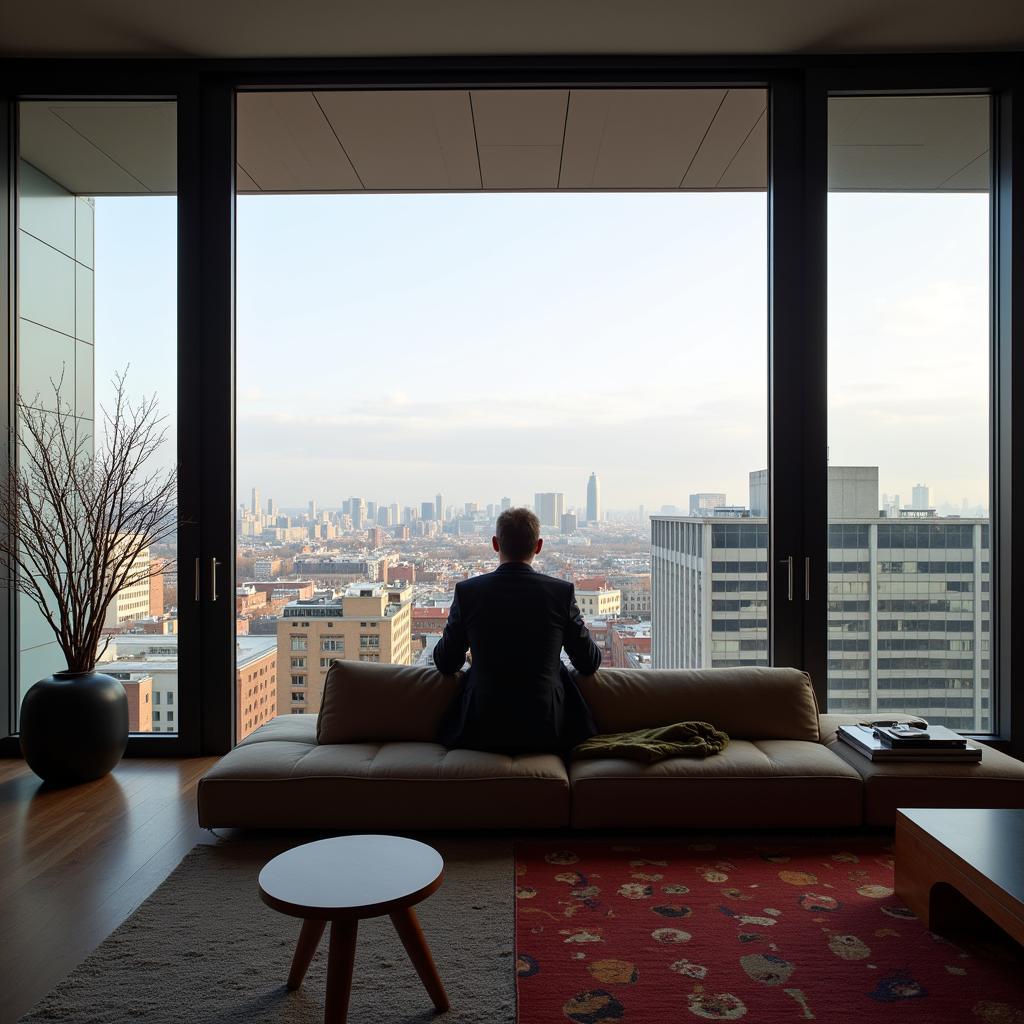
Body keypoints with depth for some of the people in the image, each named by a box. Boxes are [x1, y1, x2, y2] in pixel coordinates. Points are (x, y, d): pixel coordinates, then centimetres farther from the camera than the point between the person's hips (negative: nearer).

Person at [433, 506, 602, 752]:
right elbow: (589, 664, 2)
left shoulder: (467, 591, -8)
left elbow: (445, 663, 3)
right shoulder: (562, 591, -8)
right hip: (546, 732, 0)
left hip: (483, 733, 1)